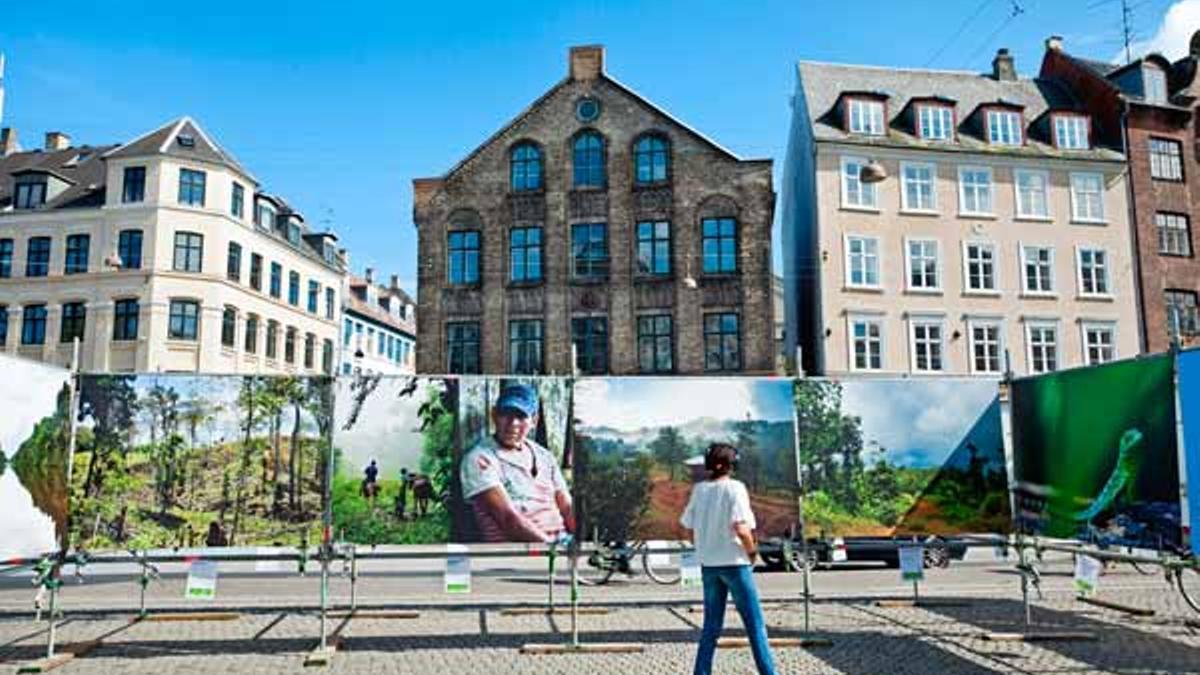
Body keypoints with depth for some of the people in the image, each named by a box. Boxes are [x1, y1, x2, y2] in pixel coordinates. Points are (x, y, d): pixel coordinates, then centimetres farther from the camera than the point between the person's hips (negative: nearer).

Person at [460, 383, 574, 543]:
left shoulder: (544, 456, 18)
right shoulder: (479, 459, -2)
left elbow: (567, 508, 14)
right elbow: (507, 518, -11)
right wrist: (550, 544, -18)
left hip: (563, 541, 6)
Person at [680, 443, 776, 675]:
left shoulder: (699, 490, 3)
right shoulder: (734, 488, -13)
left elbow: (690, 529, 7)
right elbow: (741, 529, -21)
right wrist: (752, 552, -5)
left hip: (708, 564, 5)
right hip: (735, 563, -5)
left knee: (711, 625, 14)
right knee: (755, 623, 5)